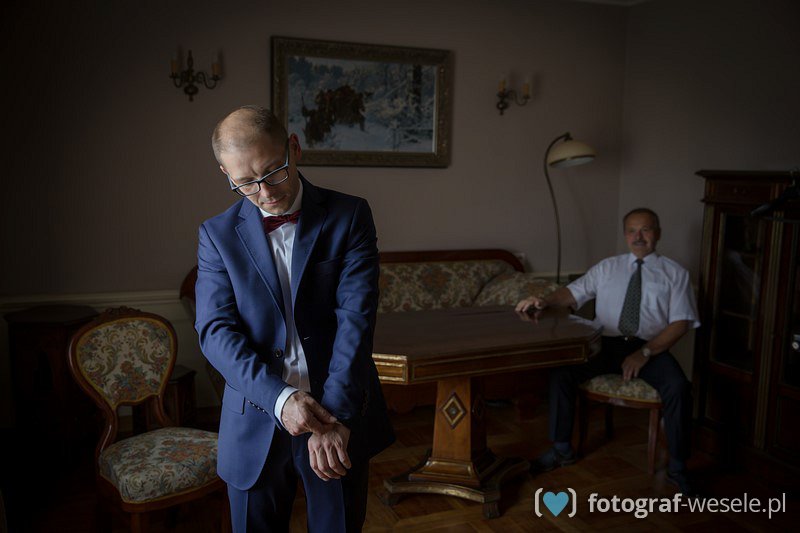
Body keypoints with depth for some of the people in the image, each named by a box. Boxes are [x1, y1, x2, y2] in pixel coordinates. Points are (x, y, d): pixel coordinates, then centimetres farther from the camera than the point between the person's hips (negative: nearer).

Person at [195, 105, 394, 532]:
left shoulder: (349, 217, -4)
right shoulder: (217, 234, 1)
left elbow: (356, 317, -13)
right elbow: (216, 330, -8)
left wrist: (336, 416, -21)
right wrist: (280, 398, -22)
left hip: (341, 416, 0)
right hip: (256, 424, 1)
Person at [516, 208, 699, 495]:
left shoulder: (675, 273, 9)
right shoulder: (607, 267, 16)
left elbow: (680, 323, 0)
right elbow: (573, 292, 5)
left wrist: (645, 353, -14)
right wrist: (544, 301, -17)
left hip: (651, 348, -2)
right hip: (606, 344, 2)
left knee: (678, 387, -30)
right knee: (560, 369, -20)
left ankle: (677, 467, -9)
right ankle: (561, 449, -2)